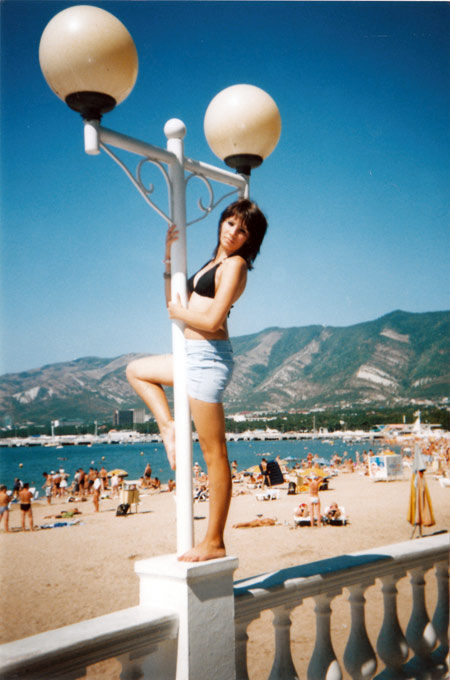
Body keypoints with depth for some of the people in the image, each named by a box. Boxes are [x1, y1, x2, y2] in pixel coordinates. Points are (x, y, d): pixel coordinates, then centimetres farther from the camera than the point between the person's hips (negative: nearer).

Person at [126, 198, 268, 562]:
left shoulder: (234, 265, -10)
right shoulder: (214, 263, 17)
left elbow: (212, 320, -21)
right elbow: (176, 305, 20)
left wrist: (179, 312, -3)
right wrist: (169, 261, 12)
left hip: (209, 358, -10)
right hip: (195, 356, 10)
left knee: (214, 453, -5)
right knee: (137, 370, 32)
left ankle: (215, 542, 2)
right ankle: (168, 426, 14)